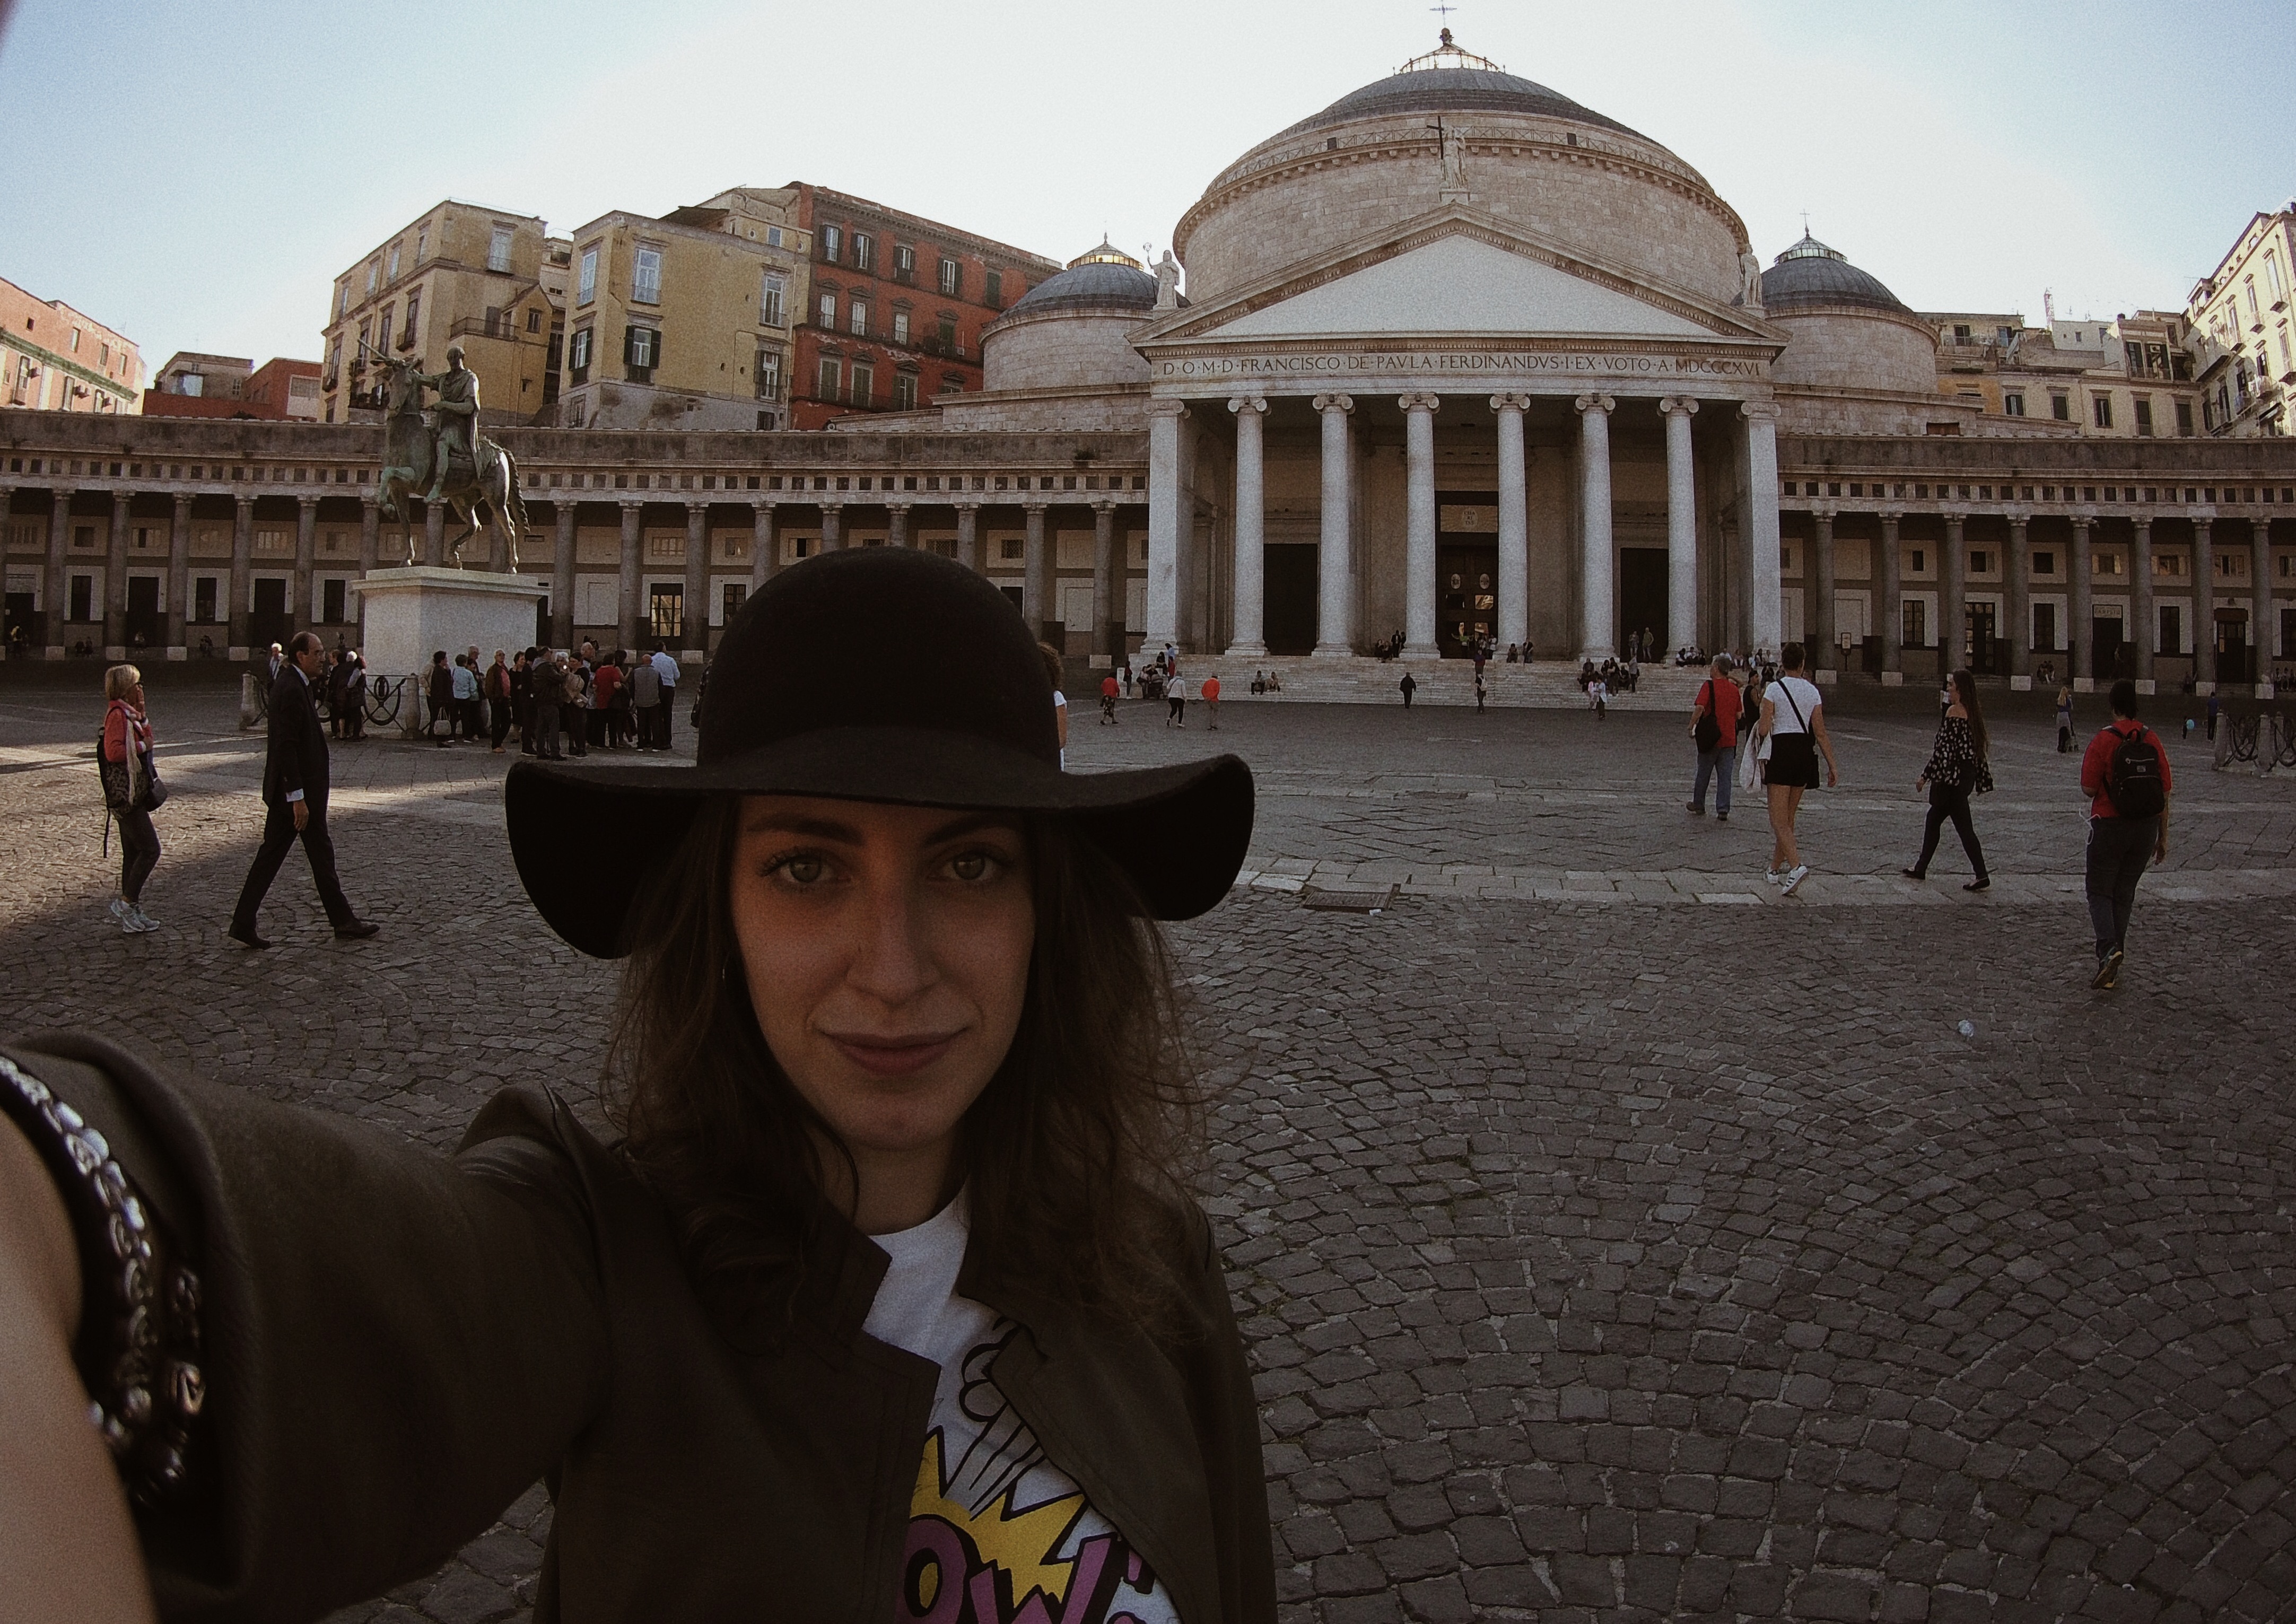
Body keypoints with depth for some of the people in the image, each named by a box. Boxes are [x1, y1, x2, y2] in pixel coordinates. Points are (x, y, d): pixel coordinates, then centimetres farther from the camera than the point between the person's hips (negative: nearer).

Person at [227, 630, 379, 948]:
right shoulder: (293, 690, -19)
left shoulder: (289, 685, 13)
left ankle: (242, 924, 12)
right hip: (298, 790, -10)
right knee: (321, 854, 2)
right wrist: (298, 798, -23)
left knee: (271, 854, 10)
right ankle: (343, 922, 14)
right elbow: (287, 746, -23)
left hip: (282, 790, 10)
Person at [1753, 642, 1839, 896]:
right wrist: (1832, 766, 8)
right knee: (1788, 816, 16)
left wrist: (1757, 727, 13)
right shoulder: (1812, 691, 5)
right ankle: (1776, 869, 24)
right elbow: (1820, 734, 4)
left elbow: (1763, 730, -11)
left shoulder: (1774, 689, -7)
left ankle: (1796, 866, -26)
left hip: (1781, 751, -5)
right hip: (1805, 751, 5)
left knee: (1779, 820, -6)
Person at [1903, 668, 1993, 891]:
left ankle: (1982, 877, -6)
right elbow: (1978, 748, 15)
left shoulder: (1954, 711, -15)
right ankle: (1920, 869, 26)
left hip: (1952, 775, -9)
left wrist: (1926, 776, -13)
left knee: (1963, 826, -6)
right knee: (1934, 818, 18)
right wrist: (1982, 779, 20)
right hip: (1966, 775, 9)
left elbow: (1944, 747, -18)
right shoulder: (1972, 712, 11)